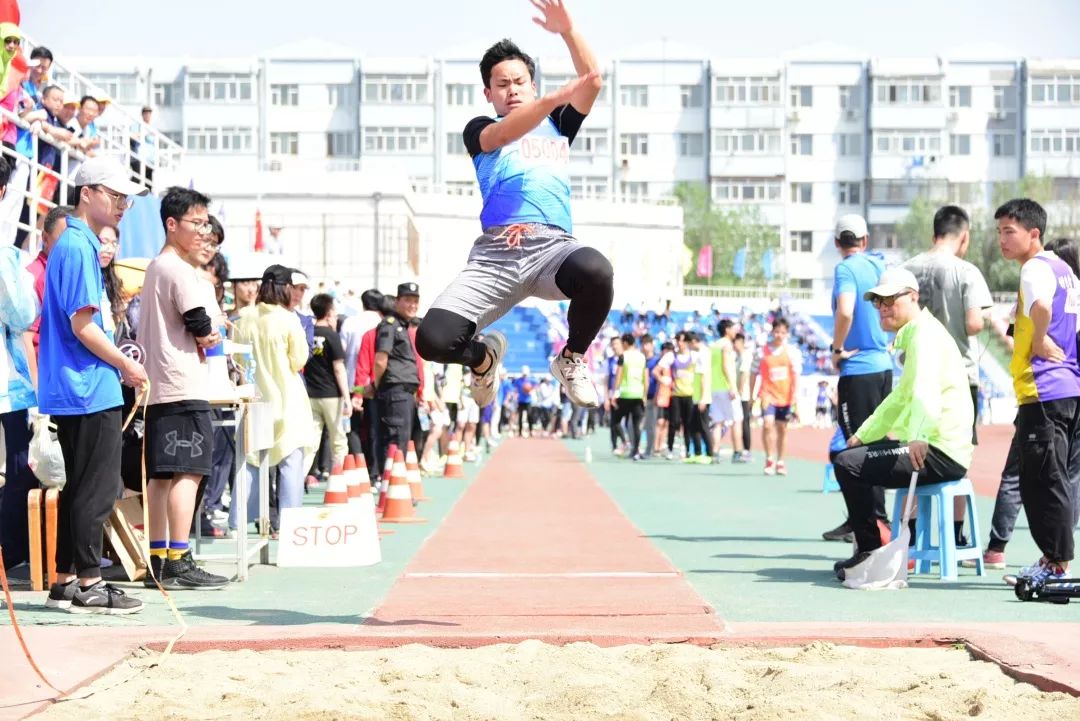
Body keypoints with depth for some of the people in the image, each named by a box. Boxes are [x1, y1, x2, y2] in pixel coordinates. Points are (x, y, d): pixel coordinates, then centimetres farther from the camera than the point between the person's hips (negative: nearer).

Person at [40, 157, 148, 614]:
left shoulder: (76, 245, 17)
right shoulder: (79, 248, -13)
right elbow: (82, 324, -19)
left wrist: (117, 363, 17)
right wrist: (126, 365, -9)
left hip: (74, 389, 10)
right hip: (90, 389, -10)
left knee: (80, 488, 13)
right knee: (97, 489, -6)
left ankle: (64, 582, 17)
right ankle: (88, 585, -2)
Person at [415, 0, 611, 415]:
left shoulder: (558, 125, 27)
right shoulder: (479, 130, 20)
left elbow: (593, 82, 9)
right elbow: (503, 135, -6)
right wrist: (554, 97, -23)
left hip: (554, 246, 1)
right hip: (495, 254, -1)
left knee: (595, 271, -38)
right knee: (433, 339, -22)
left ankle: (571, 359, -5)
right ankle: (483, 355, 19)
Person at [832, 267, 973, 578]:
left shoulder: (925, 333, -13)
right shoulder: (913, 335, 21)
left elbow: (925, 392, -33)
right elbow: (900, 399, 33)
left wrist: (918, 437, -49)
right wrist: (864, 434, 27)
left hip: (940, 453, -11)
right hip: (934, 448, 11)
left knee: (848, 464, -19)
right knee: (854, 452, 24)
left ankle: (871, 552, -8)